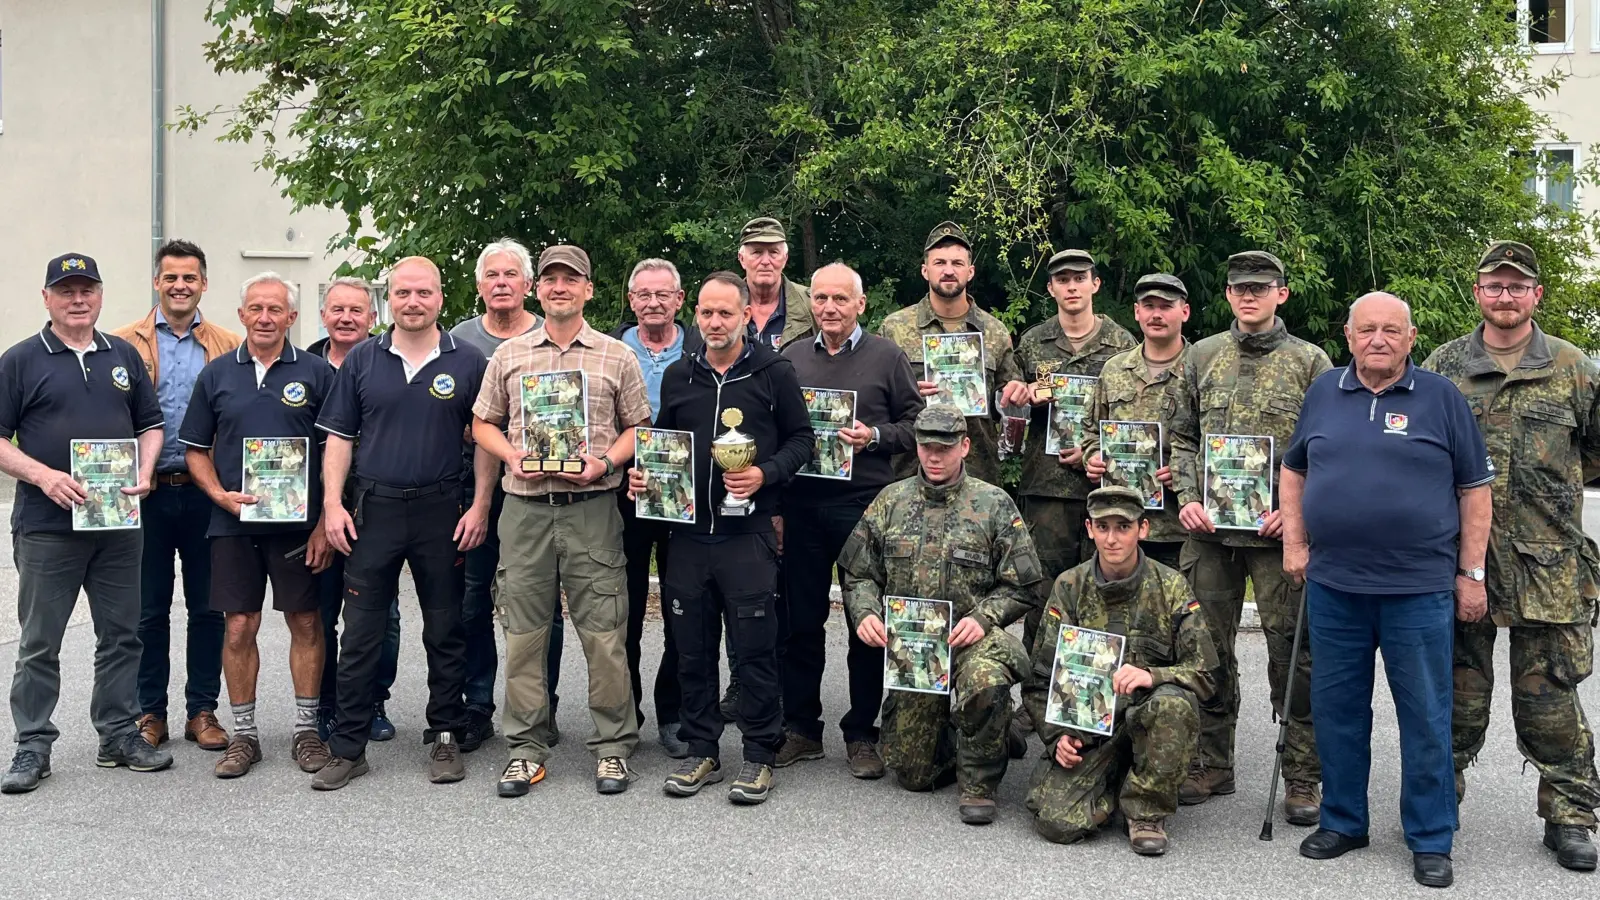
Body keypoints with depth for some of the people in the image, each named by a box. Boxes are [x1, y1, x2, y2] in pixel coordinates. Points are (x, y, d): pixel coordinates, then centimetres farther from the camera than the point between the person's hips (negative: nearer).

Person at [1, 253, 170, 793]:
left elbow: (150, 424, 17)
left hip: (119, 522, 4)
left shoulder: (124, 357, 12)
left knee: (121, 635, 9)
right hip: (47, 525, -3)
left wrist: (144, 473, -1)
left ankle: (120, 735, 20)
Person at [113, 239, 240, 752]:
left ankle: (202, 710, 18)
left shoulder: (228, 347, 5)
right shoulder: (127, 343, 3)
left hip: (206, 493, 1)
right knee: (150, 608, 8)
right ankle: (150, 713, 19)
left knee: (207, 607, 7)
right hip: (147, 493, -1)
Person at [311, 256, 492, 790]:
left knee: (445, 632, 7)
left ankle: (444, 739, 19)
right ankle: (348, 747, 10)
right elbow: (339, 437, 8)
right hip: (373, 509, 1)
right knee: (360, 633, 2)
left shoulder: (467, 364, 2)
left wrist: (480, 507, -5)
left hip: (443, 512, -1)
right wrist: (332, 503, -2)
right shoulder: (362, 361, 7)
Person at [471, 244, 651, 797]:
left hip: (592, 508, -2)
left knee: (604, 631, -2)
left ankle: (613, 747, 9)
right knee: (523, 632, 5)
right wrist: (510, 455, -3)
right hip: (525, 507, 2)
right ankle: (526, 748, 16)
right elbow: (482, 424, 16)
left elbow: (638, 428, 9)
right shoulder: (508, 356, 12)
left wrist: (605, 463, -8)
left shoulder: (617, 357, 7)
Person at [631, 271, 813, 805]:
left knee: (754, 649, 0)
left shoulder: (774, 373, 2)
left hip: (748, 531, -4)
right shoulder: (678, 376, 13)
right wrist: (642, 474, 3)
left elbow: (801, 439, 2)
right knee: (693, 649, 9)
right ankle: (701, 750, 22)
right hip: (687, 531, 4)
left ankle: (759, 755, 12)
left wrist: (765, 474, -13)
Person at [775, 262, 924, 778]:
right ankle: (800, 729, 19)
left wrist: (875, 437, -14)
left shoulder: (887, 357, 4)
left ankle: (861, 734, 15)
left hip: (865, 501, -2)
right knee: (801, 620, 7)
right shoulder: (790, 358, 12)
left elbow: (915, 424, 2)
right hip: (802, 503, 2)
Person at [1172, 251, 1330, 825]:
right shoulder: (1202, 356, 11)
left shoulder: (1310, 362, 3)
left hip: (1278, 529, -3)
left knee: (1293, 652, -1)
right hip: (1209, 527, 3)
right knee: (1208, 648, 8)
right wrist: (1187, 497, -1)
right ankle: (1211, 767, 20)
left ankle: (1302, 777, 11)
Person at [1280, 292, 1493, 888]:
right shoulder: (1323, 393, 8)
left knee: (1425, 717, 4)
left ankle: (1431, 839, 17)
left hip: (1418, 588, -3)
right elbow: (1294, 469, 17)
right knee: (1336, 709, 11)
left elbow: (1474, 488, 2)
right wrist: (1295, 543, 7)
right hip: (1333, 586, 3)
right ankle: (1342, 821, 27)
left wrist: (1471, 572, -2)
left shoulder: (1441, 397, 0)